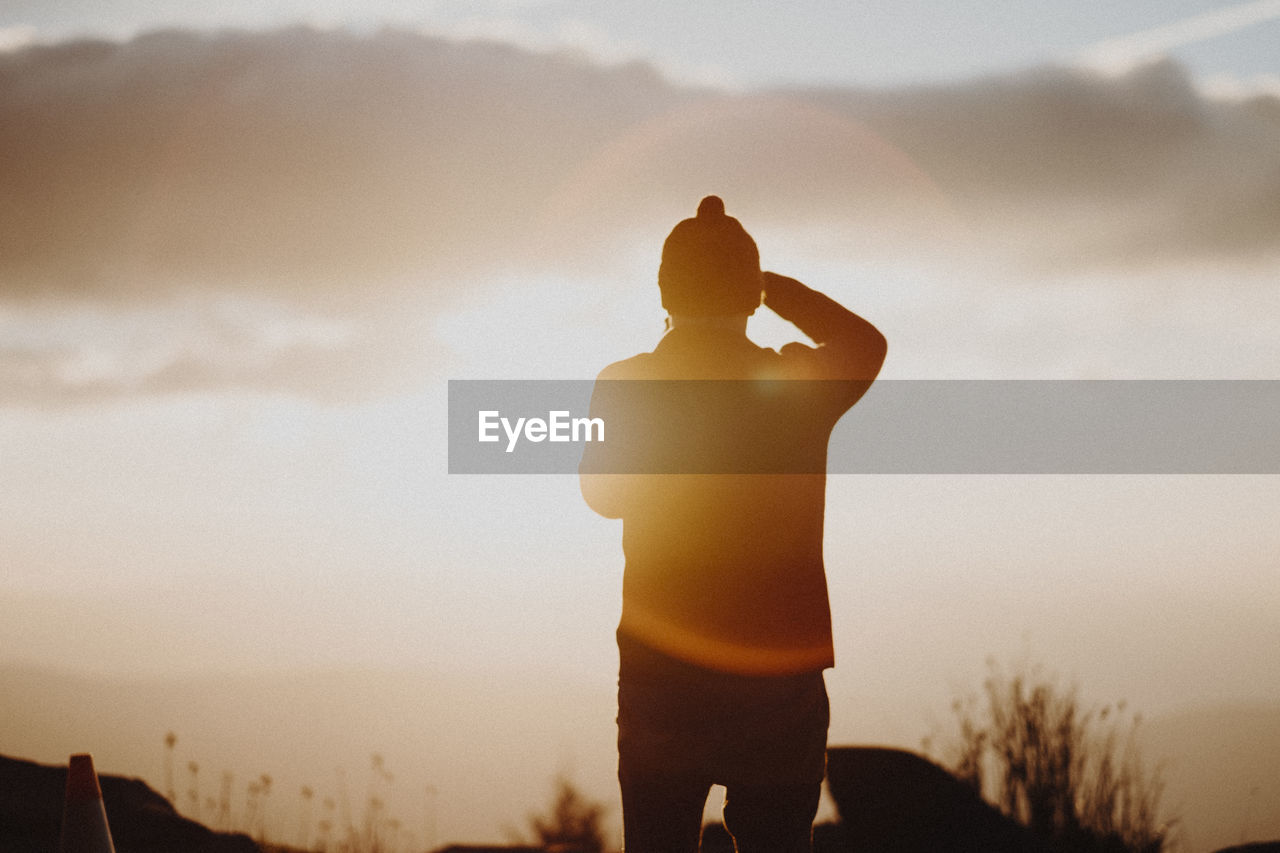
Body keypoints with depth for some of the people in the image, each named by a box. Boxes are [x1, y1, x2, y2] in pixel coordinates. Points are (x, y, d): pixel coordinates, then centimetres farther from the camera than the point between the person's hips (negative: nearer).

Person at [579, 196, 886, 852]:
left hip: (658, 673, 0)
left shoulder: (624, 388, -3)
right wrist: (775, 287, 21)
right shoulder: (799, 385, -3)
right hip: (782, 676, 0)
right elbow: (864, 341, 21)